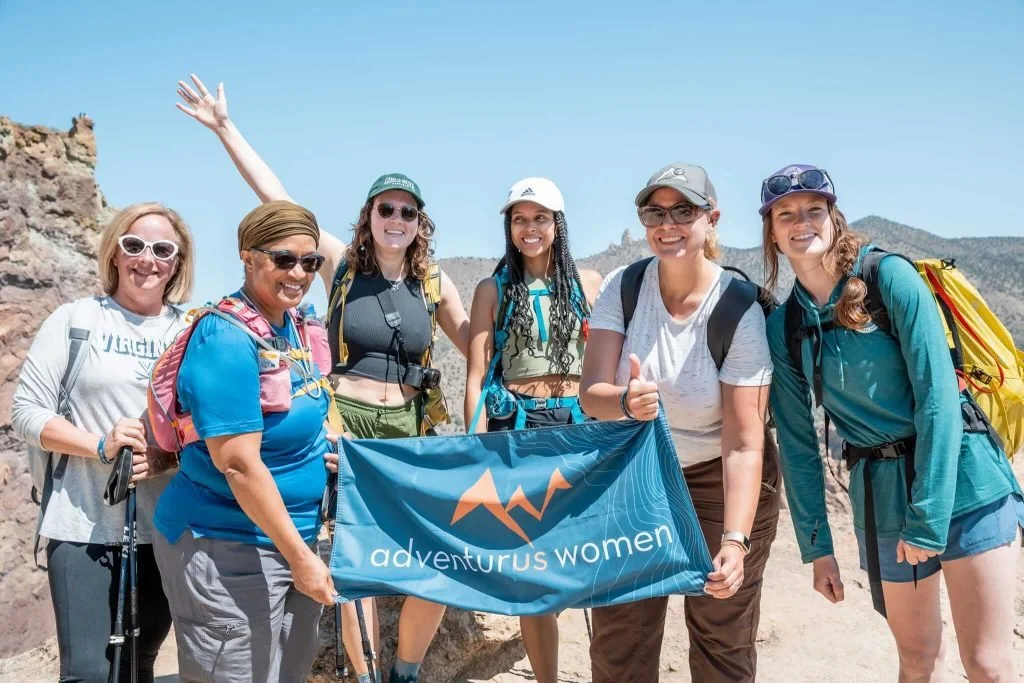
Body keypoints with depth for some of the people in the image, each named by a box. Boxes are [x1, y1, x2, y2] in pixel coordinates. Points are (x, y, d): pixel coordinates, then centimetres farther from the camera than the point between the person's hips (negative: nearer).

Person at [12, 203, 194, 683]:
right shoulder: (75, 320, 0)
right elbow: (26, 411, -4)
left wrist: (163, 459, -15)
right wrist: (100, 445, -19)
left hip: (165, 529, 3)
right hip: (83, 527, -2)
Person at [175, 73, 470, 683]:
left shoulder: (435, 283, 5)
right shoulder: (342, 264, 1)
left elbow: (478, 350, 13)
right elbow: (278, 200, -2)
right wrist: (225, 127, -2)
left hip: (410, 431, 2)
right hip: (345, 425, -1)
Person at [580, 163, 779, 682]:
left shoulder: (740, 312, -20)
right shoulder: (622, 288, -11)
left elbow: (744, 445, -23)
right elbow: (592, 393, -18)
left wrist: (736, 541, -34)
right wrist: (626, 402, -41)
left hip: (720, 481, -3)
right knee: (617, 640, 9)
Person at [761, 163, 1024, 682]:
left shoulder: (890, 277, -10)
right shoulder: (783, 327, 2)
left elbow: (938, 397, -15)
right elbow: (797, 444, 5)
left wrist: (928, 519, -17)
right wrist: (816, 546, 5)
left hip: (960, 478, -3)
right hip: (882, 494, 4)